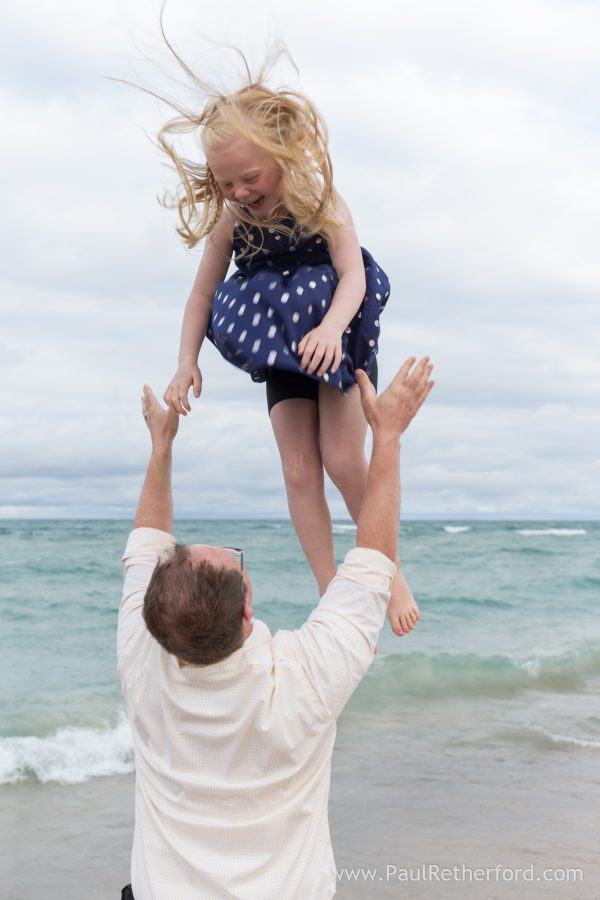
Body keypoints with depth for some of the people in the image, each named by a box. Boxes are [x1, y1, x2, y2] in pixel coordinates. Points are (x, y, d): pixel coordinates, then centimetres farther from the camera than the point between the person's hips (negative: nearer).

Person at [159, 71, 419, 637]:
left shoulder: (319, 202, -17)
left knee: (343, 462, -12)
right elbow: (203, 293, -2)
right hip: (282, 350, 3)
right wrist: (187, 362, -13)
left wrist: (331, 328, -45)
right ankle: (330, 595, 1)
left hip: (339, 341, -3)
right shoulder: (229, 219, -8)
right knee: (298, 472, -4)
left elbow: (353, 274, -26)